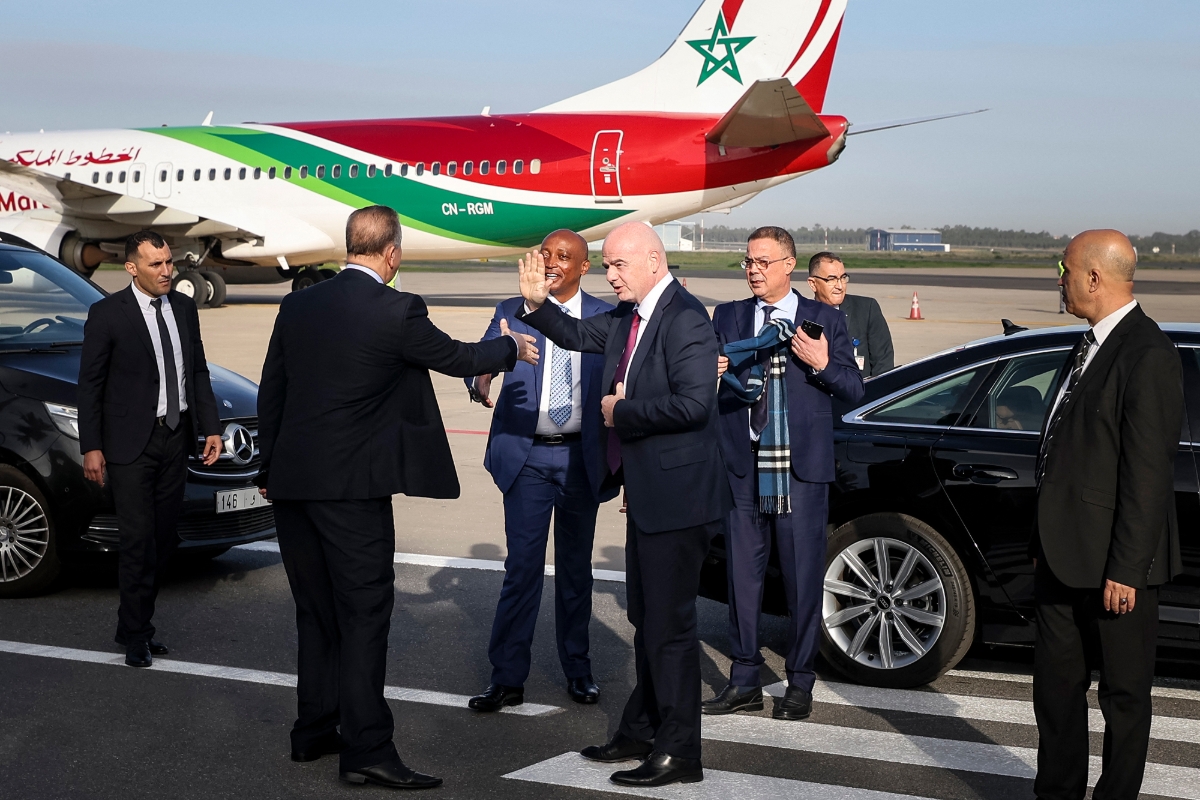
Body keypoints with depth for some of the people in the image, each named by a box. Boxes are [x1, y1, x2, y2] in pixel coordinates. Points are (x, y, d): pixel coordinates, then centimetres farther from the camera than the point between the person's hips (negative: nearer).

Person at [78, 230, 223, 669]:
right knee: (138, 539, -6)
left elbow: (198, 372, 13)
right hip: (131, 443, -5)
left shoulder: (184, 308, 7)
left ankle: (137, 623, 22)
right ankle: (135, 634, 6)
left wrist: (211, 428, 5)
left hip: (176, 436, 5)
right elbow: (89, 384, -6)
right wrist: (91, 447, -9)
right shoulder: (107, 314, -8)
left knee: (163, 539, 9)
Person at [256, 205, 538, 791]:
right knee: (363, 614, -3)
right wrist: (510, 348, 23)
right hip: (352, 485, -6)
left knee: (316, 612, 17)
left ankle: (313, 731, 26)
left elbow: (270, 392, 13)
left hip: (291, 481, 6)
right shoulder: (396, 310, -10)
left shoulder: (297, 306, 7)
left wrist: (268, 469, 23)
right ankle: (366, 749, -4)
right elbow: (459, 359, 3)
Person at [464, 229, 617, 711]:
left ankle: (577, 669, 24)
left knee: (576, 567, 11)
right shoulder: (512, 313, 4)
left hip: (581, 458, 1)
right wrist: (481, 383, -29)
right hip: (527, 458, -1)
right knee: (522, 568, -3)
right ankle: (508, 678, 4)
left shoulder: (607, 319, 4)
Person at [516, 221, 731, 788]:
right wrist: (537, 304, 1)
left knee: (669, 624, -2)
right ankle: (642, 730, 33)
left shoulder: (685, 320, -18)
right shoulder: (627, 316, 9)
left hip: (675, 495, -10)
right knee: (647, 618, 19)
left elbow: (693, 403, -28)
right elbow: (576, 335, 20)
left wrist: (623, 412, -16)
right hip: (645, 493, 10)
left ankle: (677, 752, 7)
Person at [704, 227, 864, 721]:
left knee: (804, 578, 3)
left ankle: (799, 684, 15)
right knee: (741, 575, 7)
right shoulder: (727, 318, 11)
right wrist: (711, 371, -17)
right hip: (743, 467, 2)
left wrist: (822, 365, -15)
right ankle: (744, 683, 17)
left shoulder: (824, 320, 4)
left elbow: (854, 389, 3)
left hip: (801, 467, -2)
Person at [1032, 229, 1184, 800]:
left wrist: (1126, 569, -21)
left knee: (1123, 693, 6)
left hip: (1113, 560, -9)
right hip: (1063, 554, 9)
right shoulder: (1091, 345, 12)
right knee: (1057, 682, 17)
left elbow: (1148, 474, -20)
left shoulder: (1147, 357, -18)